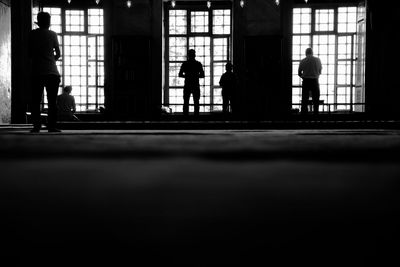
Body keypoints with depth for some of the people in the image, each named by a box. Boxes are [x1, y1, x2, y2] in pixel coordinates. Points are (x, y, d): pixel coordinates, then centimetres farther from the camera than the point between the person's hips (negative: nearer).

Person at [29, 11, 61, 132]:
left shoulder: (33, 34, 5)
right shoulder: (52, 34, 4)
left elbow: (30, 53, 7)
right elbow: (58, 54, 7)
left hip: (37, 72, 0)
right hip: (52, 71, 0)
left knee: (36, 100, 3)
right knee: (52, 101, 1)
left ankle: (36, 126, -4)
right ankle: (51, 126, -4)